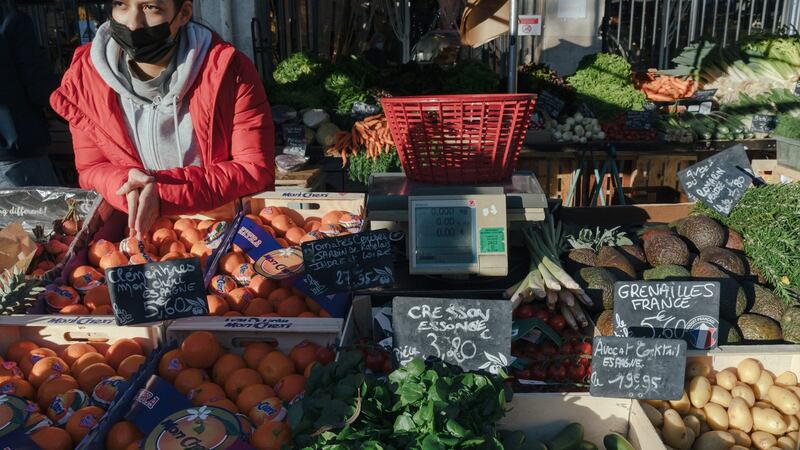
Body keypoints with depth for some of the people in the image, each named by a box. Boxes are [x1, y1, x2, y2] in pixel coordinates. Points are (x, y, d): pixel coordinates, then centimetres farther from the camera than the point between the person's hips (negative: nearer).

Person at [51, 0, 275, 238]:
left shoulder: (228, 71, -16)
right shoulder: (84, 75, -6)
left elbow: (256, 170, -15)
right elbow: (91, 168, 3)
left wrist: (164, 191, -25)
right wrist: (127, 185, -21)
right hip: (133, 232, 2)